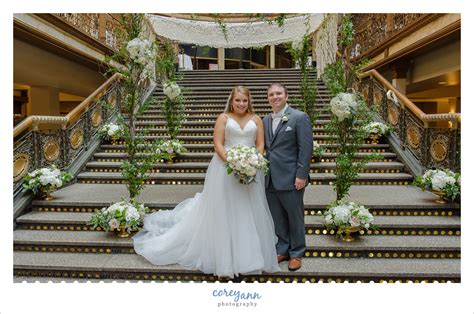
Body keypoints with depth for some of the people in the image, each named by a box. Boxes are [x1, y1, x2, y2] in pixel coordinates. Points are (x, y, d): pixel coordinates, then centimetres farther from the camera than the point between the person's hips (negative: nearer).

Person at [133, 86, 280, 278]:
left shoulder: (256, 119, 10)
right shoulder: (223, 118, 3)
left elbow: (260, 145, 5)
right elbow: (218, 144, -5)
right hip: (226, 168, -2)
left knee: (250, 214, 8)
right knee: (223, 213, 4)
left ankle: (250, 257, 24)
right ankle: (225, 260, 18)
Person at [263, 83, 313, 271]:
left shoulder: (300, 118, -6)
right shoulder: (265, 120, 13)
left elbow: (306, 148, -11)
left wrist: (301, 175, -15)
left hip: (290, 178, -5)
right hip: (270, 179, 5)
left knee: (295, 218, 9)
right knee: (277, 219, 15)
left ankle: (296, 254, 27)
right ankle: (282, 250, 32)